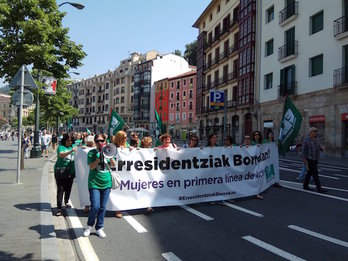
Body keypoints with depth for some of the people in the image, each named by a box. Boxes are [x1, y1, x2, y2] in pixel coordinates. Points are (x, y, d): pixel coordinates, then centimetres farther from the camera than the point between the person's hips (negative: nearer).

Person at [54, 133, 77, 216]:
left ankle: (67, 202, 38)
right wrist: (70, 151, -41)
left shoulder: (72, 146, 9)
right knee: (60, 189, -7)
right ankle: (59, 208, -5)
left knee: (68, 188, 16)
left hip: (70, 171, 5)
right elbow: (61, 155, -27)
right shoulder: (61, 147, -8)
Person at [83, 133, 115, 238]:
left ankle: (99, 228, 24)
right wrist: (100, 157, -20)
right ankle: (89, 226, 17)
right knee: (95, 206, -9)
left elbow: (113, 164, -1)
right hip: (94, 183, -3)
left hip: (106, 183, 3)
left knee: (103, 207, 8)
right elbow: (91, 167, -12)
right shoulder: (92, 153, -3)